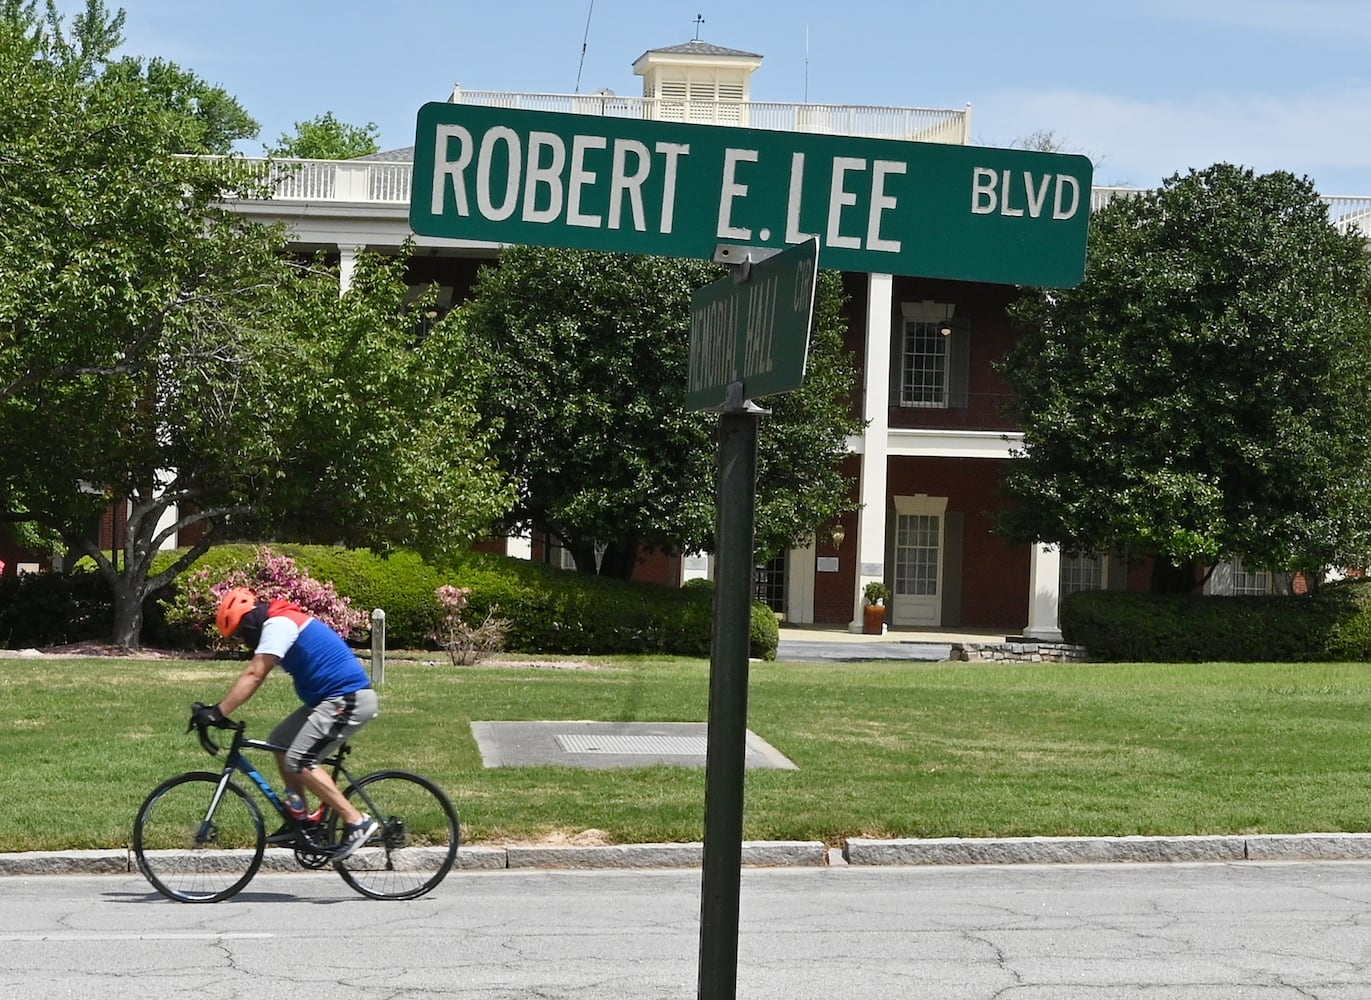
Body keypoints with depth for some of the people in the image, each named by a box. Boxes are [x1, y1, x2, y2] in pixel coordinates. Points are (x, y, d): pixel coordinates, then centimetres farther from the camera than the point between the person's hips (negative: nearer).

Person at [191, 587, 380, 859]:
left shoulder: (278, 624, -13)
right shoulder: (282, 623, 18)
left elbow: (253, 675, -21)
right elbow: (255, 676, 18)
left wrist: (218, 713, -22)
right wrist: (219, 710, 11)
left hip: (348, 699, -11)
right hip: (331, 698, 11)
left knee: (299, 760, -14)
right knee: (281, 741, 14)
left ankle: (357, 822, -13)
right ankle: (302, 818, 20)